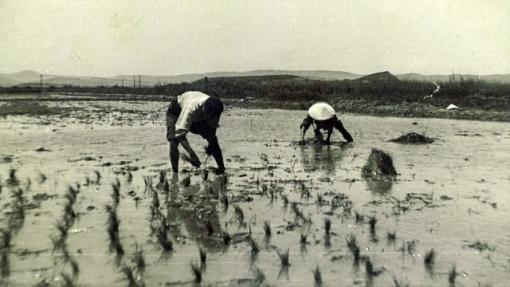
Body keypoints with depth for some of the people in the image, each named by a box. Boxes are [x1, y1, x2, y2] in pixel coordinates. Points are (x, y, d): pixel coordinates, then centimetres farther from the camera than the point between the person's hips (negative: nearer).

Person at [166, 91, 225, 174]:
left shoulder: (214, 109, -32)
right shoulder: (191, 108, -47)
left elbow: (212, 129, -12)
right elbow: (180, 132, -50)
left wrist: (211, 146, -18)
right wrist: (191, 154, -56)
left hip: (197, 117, 4)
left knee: (213, 139, -6)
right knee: (174, 141, -22)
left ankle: (222, 168, 4)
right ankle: (175, 173, -13)